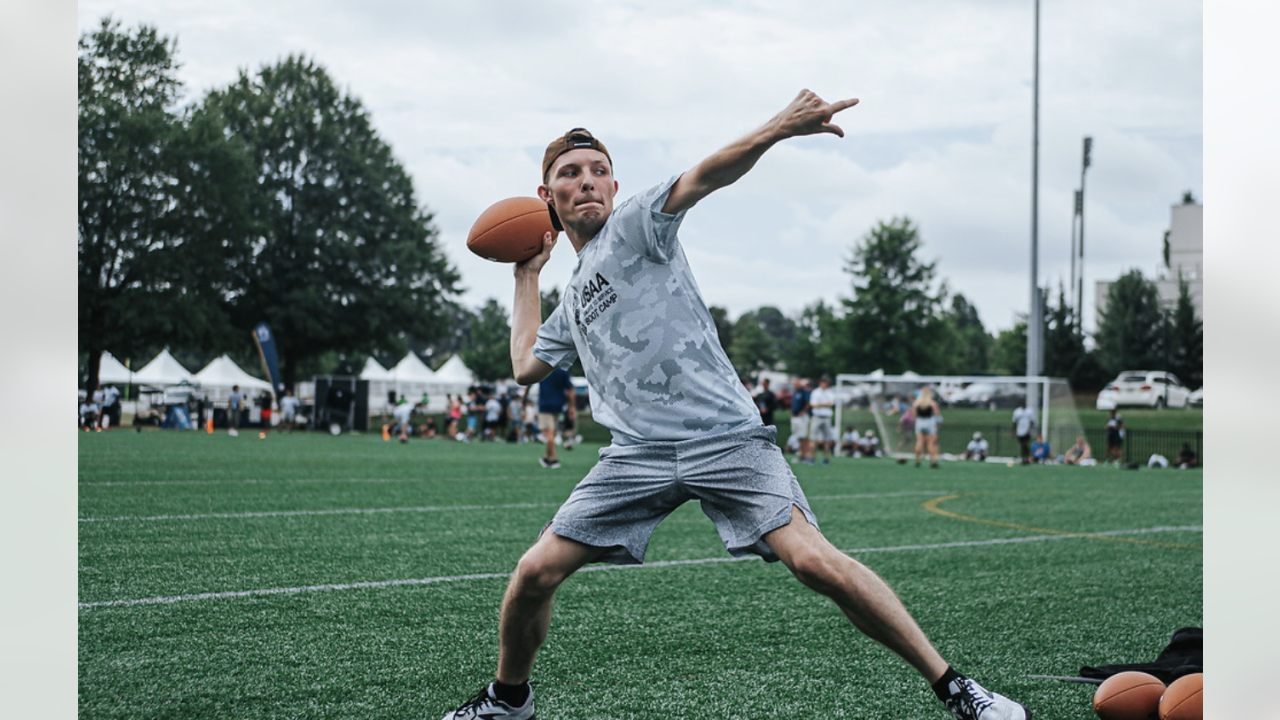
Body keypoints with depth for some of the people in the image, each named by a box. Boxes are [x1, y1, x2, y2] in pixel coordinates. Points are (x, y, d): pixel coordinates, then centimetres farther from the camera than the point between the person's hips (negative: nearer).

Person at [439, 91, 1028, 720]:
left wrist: (777, 129, -31)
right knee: (535, 573, -3)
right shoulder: (573, 297, 24)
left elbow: (701, 178, -14)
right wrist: (526, 276, 35)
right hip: (638, 453, 6)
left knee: (814, 560, -21)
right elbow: (527, 365, 33)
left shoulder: (634, 225, 5)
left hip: (725, 438, -5)